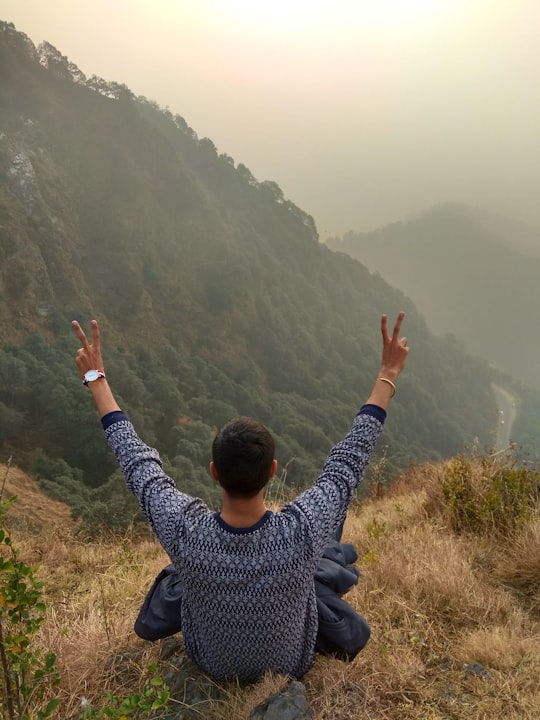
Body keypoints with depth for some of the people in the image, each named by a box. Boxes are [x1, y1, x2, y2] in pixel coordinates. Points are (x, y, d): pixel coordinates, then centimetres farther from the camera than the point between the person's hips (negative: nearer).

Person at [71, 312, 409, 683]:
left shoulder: (183, 530, -41)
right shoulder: (302, 532, -43)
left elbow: (137, 460, -26)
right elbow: (350, 459, -29)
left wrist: (96, 379, -15)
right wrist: (388, 375, -20)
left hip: (212, 660, 1)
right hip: (290, 660, 0)